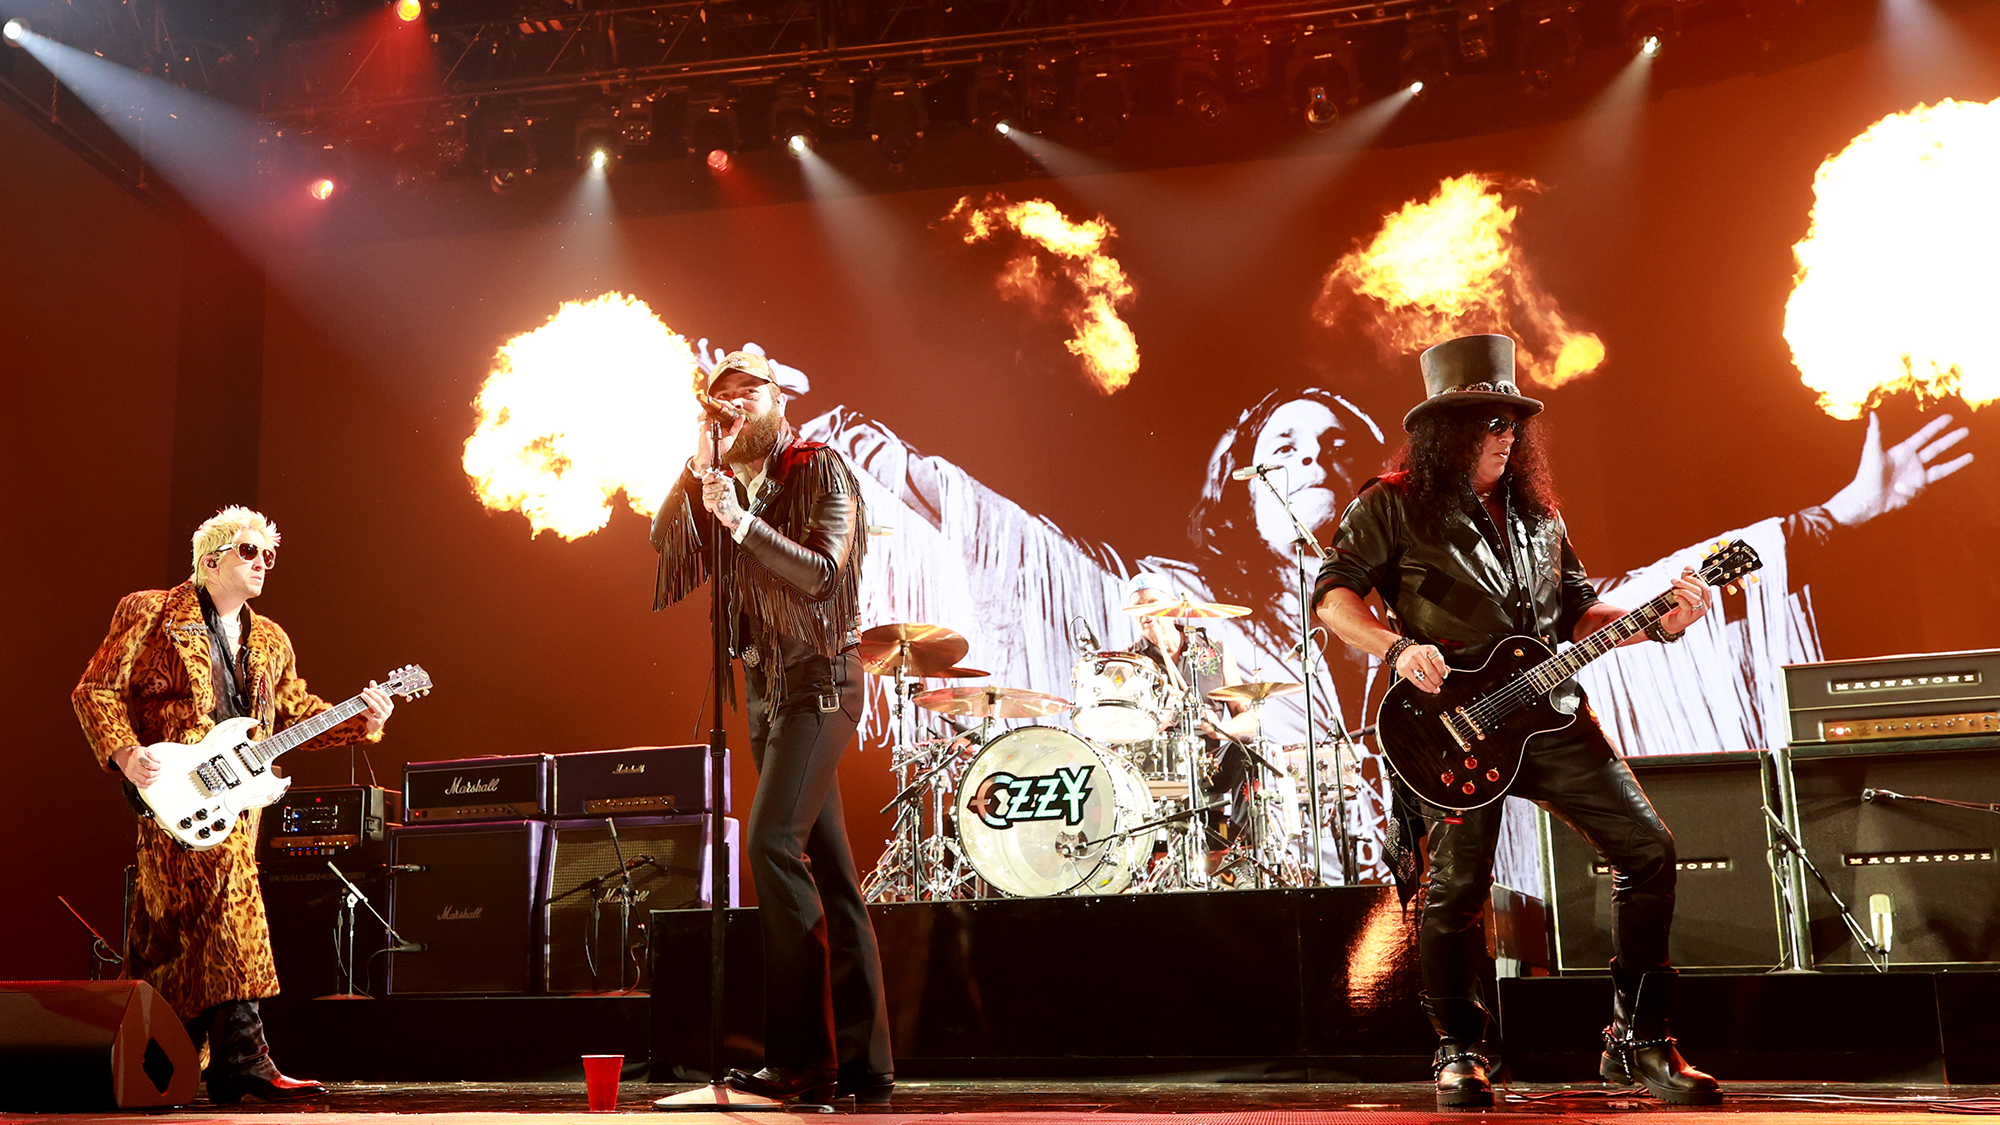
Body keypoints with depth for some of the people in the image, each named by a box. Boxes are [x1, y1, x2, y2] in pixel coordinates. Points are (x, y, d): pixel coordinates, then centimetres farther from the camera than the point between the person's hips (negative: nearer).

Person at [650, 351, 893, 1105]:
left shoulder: (820, 470, -5)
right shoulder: (725, 485, 15)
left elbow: (821, 574, -17)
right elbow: (668, 553, 2)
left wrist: (741, 519, -24)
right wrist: (697, 472, -7)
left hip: (819, 680, -7)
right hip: (767, 683, 7)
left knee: (772, 841, -21)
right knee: (828, 868, 8)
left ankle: (801, 1063, -19)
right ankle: (863, 1064, 12)